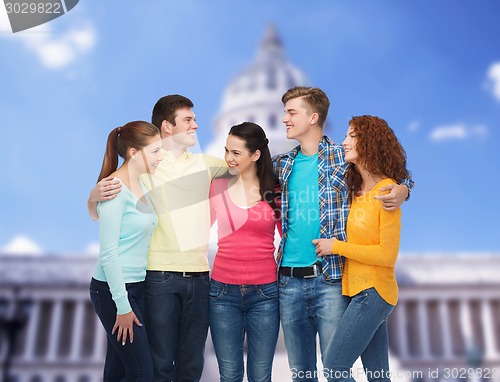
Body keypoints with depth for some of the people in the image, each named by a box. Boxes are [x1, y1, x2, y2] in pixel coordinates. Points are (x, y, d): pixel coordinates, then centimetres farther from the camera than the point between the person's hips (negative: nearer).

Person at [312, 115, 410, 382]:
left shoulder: (387, 190, -13)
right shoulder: (357, 188, 10)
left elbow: (387, 255, -16)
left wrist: (336, 247, -12)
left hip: (373, 292, -8)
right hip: (358, 290, 8)